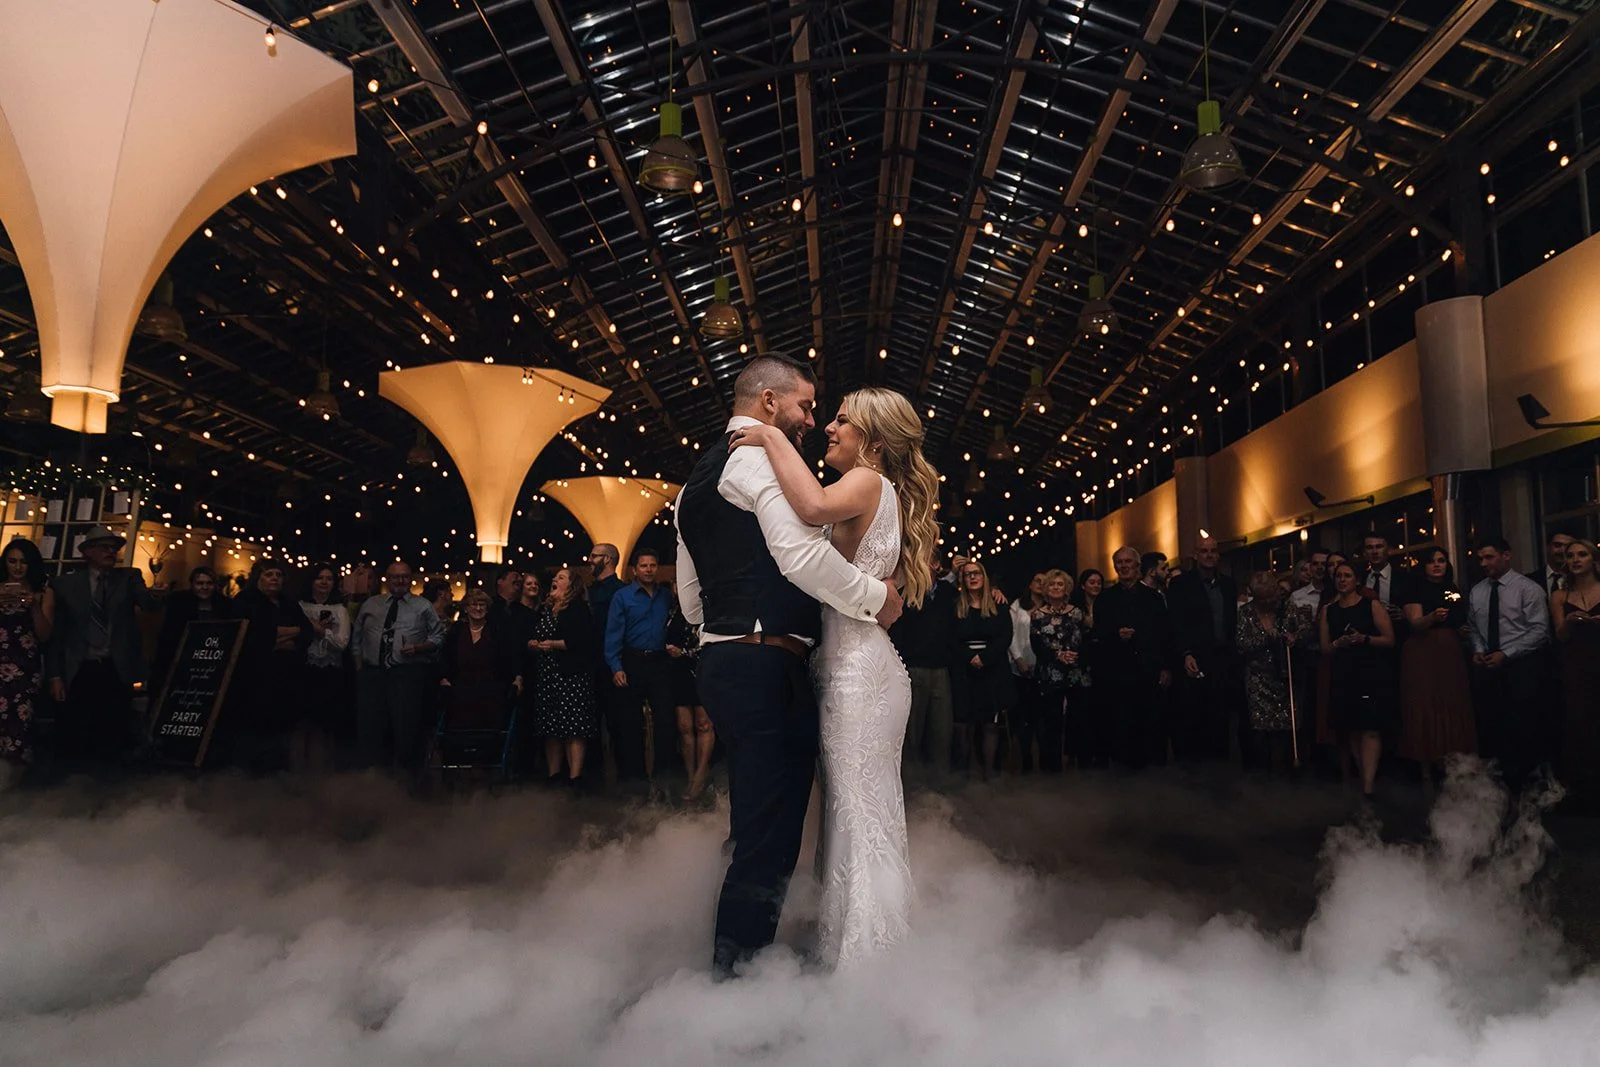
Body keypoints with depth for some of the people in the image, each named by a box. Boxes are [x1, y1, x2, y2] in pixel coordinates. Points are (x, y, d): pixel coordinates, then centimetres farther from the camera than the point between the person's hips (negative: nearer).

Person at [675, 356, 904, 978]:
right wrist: (877, 596, -8)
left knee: (758, 828, 18)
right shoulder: (763, 457, -6)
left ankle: (732, 967, 28)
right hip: (767, 669, -10)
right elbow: (804, 556, -20)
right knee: (769, 839, -5)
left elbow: (691, 603, 24)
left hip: (721, 663, 10)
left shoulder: (697, 479, 23)